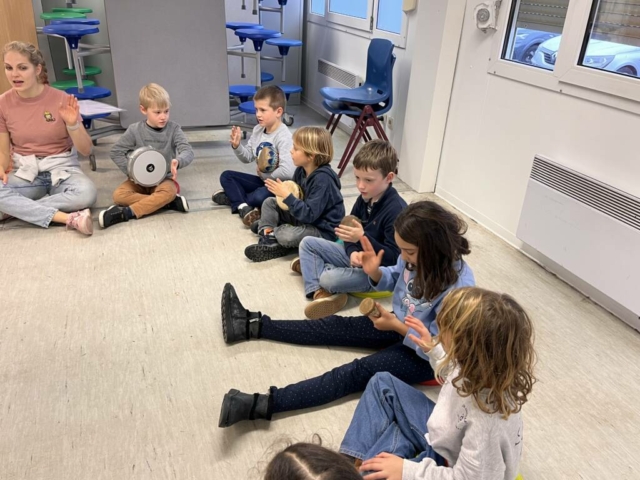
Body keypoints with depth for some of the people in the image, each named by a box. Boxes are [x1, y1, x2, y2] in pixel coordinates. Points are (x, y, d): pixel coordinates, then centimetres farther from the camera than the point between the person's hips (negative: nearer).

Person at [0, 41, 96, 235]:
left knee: (86, 193, -35)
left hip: (62, 169, -1)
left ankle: (17, 209, -20)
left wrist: (72, 124, -25)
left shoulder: (62, 99, -9)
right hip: (25, 172, 2)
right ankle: (69, 218, -32)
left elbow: (86, 150, -7)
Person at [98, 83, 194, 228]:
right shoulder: (135, 130, -5)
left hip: (164, 178, -2)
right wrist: (130, 170, -16)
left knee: (169, 192, -36)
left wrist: (178, 161, -41)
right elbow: (116, 152, 1)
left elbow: (188, 152, -16)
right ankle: (170, 202, -28)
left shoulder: (173, 129, -7)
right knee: (119, 195, -25)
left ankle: (127, 213, -33)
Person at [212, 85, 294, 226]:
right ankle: (243, 207, -20)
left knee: (260, 196, -37)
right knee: (226, 176, 2)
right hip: (262, 180, 9)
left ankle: (233, 197, -6)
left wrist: (265, 174, -19)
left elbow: (287, 172, -36)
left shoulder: (284, 137, -25)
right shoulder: (258, 130, 1)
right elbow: (248, 158, 10)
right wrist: (237, 146, -11)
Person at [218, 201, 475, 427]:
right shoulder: (416, 256, -15)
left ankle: (264, 404, -33)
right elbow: (394, 279, 4)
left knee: (359, 372, -22)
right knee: (337, 327, 4)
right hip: (402, 325, 8)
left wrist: (397, 327, -30)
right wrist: (375, 273, -17)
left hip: (427, 355, -7)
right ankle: (254, 325, 10)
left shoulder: (459, 289, -34)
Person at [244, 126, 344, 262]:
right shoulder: (301, 170, -3)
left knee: (286, 236, -32)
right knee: (269, 202, 8)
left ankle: (272, 232, 3)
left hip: (323, 230, -9)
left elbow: (309, 215, -32)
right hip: (303, 216, 9)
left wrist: (287, 196, -31)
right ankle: (267, 240, -8)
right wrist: (284, 195, -12)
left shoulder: (323, 179, -29)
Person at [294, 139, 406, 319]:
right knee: (308, 243, 4)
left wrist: (362, 237, -37)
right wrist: (353, 252, -17)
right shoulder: (365, 198, -3)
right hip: (357, 255, 9)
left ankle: (314, 266, 2)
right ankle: (317, 291, -13)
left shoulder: (396, 210, -26)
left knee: (329, 278, -32)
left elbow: (393, 258, -28)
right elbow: (351, 232, 6)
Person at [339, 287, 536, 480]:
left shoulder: (488, 419, -42)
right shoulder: (480, 368, -20)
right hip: (440, 434, 8)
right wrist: (433, 349, 7)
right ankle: (355, 463, 9)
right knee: (382, 383, 9)